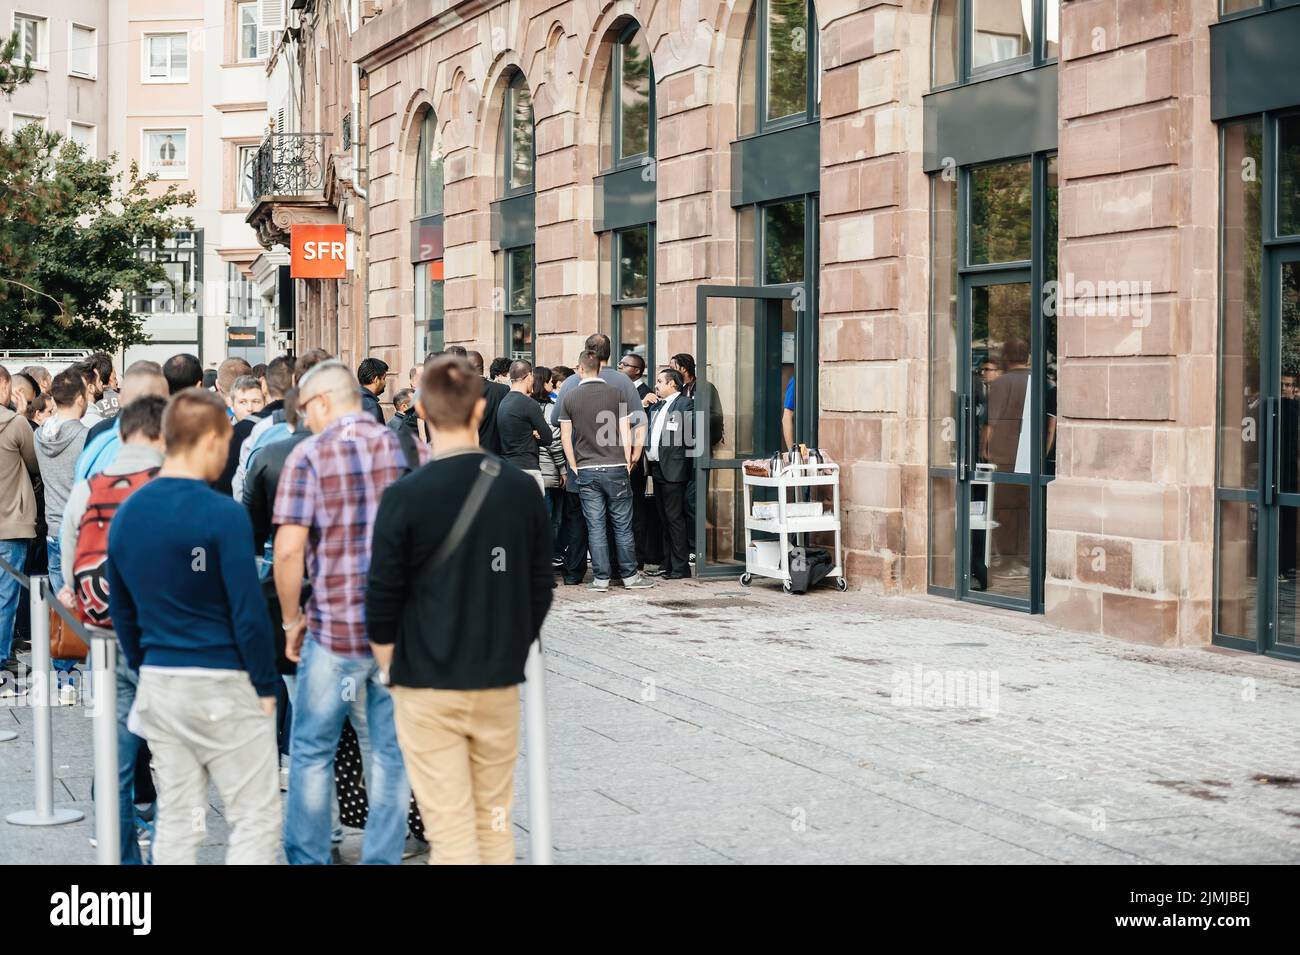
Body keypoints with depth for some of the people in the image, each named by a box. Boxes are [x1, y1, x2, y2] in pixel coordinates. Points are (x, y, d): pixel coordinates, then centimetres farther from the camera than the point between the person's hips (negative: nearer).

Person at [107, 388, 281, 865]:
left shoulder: (125, 515, 6)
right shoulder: (222, 514, -15)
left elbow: (121, 610, 12)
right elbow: (248, 611, -16)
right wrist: (266, 686, -6)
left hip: (158, 684, 7)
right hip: (223, 684, -7)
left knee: (176, 821, 13)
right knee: (255, 819, 3)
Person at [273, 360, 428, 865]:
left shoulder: (309, 455, -6)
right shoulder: (410, 448, 3)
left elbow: (289, 550, -13)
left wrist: (292, 620, 0)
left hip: (335, 628, -3)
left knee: (311, 752, 12)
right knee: (392, 753, 11)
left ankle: (306, 858, 19)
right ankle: (382, 858, 17)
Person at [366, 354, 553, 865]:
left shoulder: (405, 497, -12)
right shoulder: (521, 489, -3)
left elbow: (382, 601, -7)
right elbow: (540, 591, 5)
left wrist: (393, 669, 9)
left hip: (428, 690, -3)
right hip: (499, 687, 3)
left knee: (451, 831, 2)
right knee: (496, 821, 15)